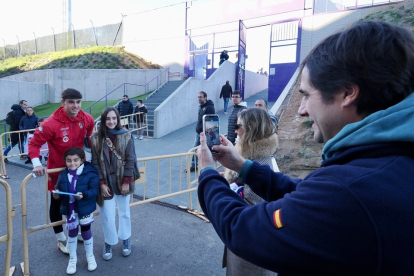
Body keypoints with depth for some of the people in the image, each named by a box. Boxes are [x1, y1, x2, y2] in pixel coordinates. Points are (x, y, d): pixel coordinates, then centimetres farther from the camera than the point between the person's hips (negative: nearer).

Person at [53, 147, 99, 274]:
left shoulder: (90, 173, -16)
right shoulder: (63, 175, -1)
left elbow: (95, 190, -18)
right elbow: (59, 191, 5)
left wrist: (84, 195, -34)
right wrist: (57, 195, -17)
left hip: (85, 208, -3)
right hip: (70, 209, 3)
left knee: (86, 231, 11)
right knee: (72, 232, 16)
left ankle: (90, 256, 33)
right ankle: (72, 258, 35)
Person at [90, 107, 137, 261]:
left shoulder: (126, 136, -7)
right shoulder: (96, 138, -4)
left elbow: (130, 160, -7)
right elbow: (95, 163, -4)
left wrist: (127, 182, -10)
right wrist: (101, 183, -9)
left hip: (122, 180, 0)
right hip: (105, 181, 0)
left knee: (124, 212, 15)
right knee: (107, 215, 5)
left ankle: (126, 240, 35)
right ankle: (109, 243, 28)